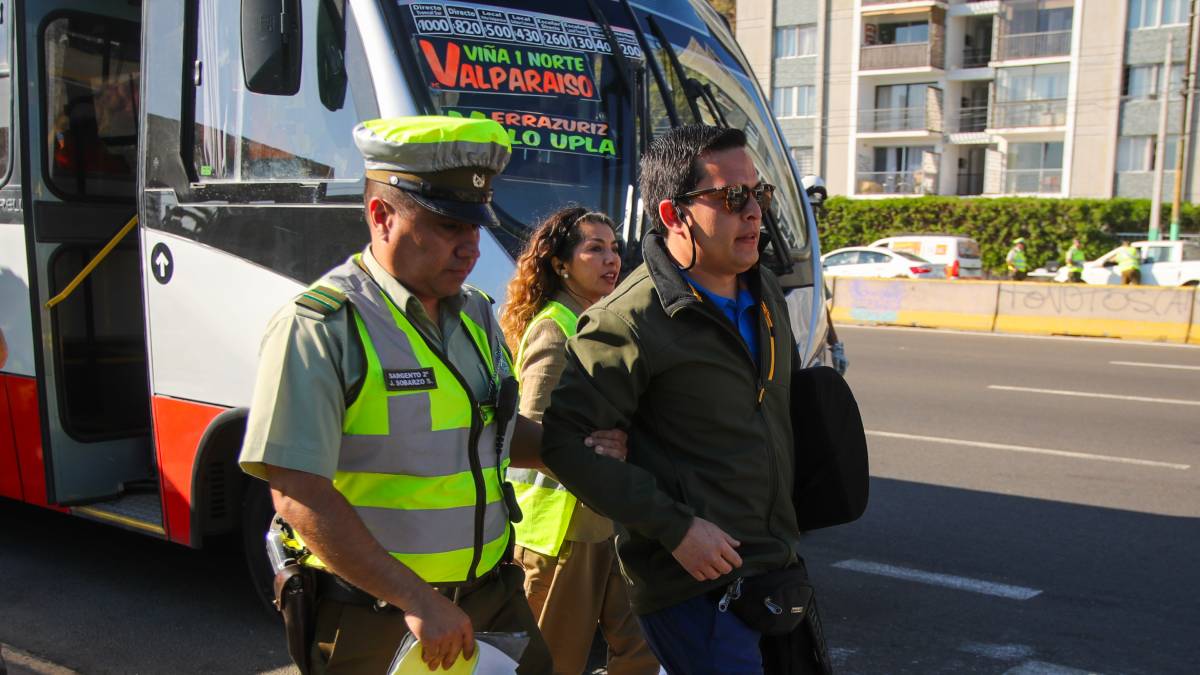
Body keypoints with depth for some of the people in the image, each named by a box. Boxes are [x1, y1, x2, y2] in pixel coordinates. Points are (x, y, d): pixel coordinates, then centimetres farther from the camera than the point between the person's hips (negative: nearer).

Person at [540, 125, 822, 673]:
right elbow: (561, 438, -21)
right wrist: (675, 526, -21)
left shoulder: (765, 292, 8)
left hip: (779, 562, 8)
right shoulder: (632, 322, -18)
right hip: (695, 586, -8)